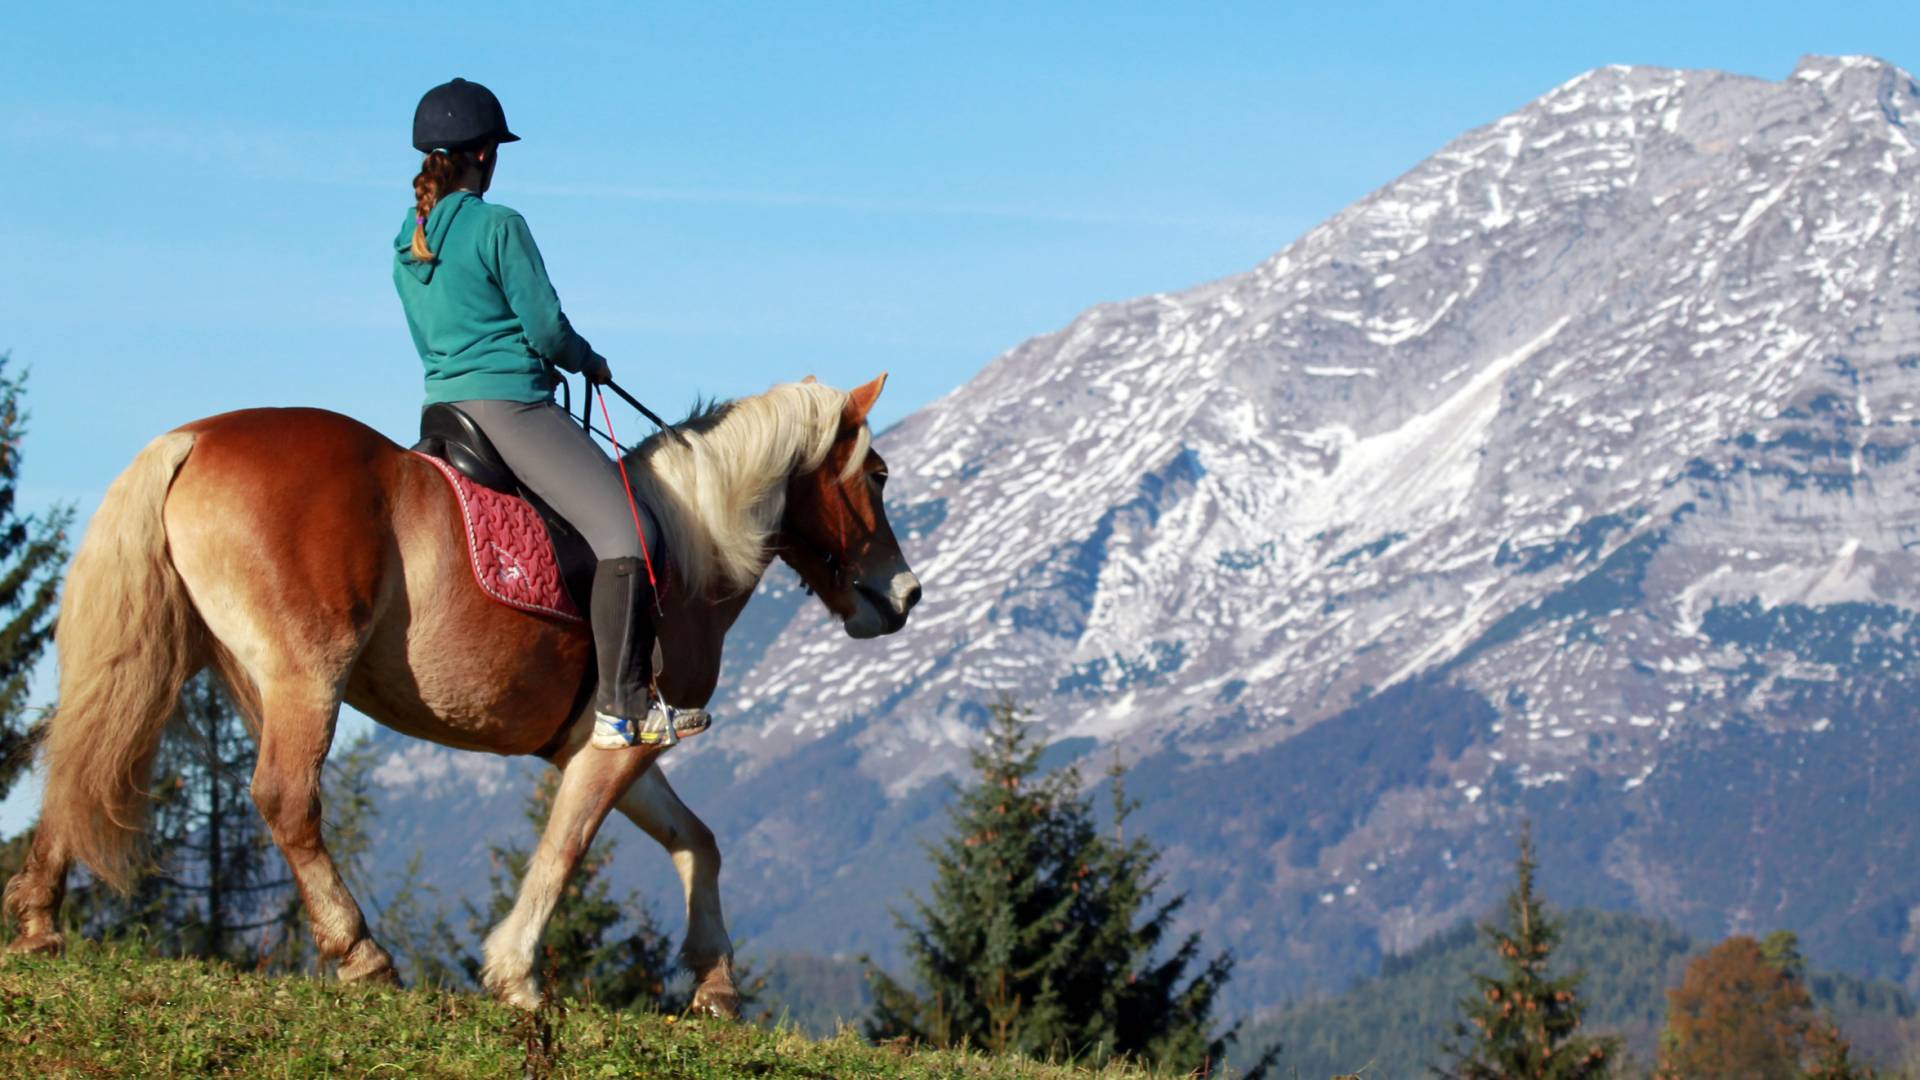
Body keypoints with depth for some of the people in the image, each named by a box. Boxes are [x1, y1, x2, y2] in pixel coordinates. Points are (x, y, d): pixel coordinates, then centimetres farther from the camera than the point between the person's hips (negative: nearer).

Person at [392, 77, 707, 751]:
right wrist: (590, 362, 9)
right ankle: (621, 708, -22)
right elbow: (546, 328, -13)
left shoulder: (407, 245, 13)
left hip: (445, 409, 10)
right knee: (626, 532, -16)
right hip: (511, 404, -10)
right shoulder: (498, 227, -13)